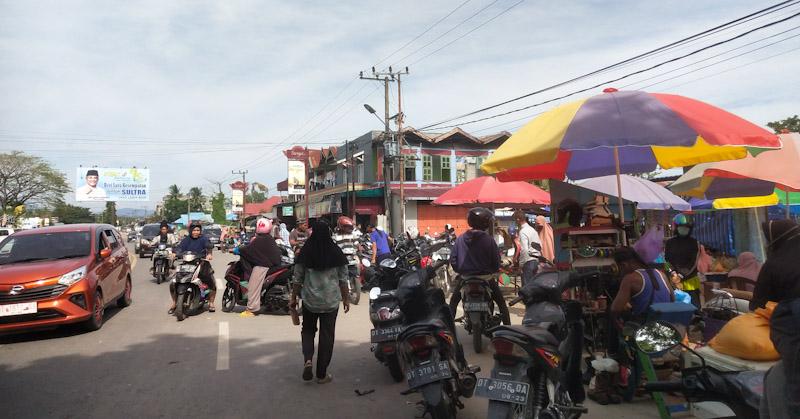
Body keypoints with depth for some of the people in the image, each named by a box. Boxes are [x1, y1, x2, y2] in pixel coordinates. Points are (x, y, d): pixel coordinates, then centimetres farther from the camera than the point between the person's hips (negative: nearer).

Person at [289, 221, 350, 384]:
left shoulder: (305, 253, -5)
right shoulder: (336, 253, -4)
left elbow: (297, 279, 0)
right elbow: (343, 279, 0)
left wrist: (293, 297, 12)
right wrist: (345, 299, 11)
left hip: (310, 301, 0)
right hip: (331, 301, 0)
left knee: (308, 330, 21)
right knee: (327, 335, 9)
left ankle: (308, 359, -1)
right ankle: (322, 374, 15)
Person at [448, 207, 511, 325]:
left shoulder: (460, 239, -5)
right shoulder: (488, 240, -12)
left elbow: (453, 259, -3)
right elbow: (496, 260, -8)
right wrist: (493, 270, 13)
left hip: (464, 277, 2)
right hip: (486, 277, -2)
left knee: (453, 302, 22)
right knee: (501, 303, 15)